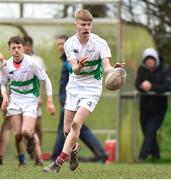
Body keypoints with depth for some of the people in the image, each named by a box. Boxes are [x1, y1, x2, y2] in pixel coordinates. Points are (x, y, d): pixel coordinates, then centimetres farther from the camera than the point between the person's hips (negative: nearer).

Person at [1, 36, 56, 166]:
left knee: (26, 131, -21)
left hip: (30, 99, -3)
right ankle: (21, 160, 17)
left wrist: (50, 102, -9)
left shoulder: (31, 63, -14)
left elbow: (46, 80, -6)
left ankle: (31, 139, 17)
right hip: (14, 100, 3)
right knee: (17, 134, -4)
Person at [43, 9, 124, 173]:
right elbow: (75, 69, -16)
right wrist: (79, 65, -40)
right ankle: (74, 148, 37)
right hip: (74, 86, 3)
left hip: (92, 87, -3)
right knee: (67, 129, 3)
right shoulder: (70, 44, -6)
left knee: (76, 123, -19)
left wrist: (113, 68, -45)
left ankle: (59, 162, -18)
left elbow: (106, 66, -21)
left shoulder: (100, 43, -13)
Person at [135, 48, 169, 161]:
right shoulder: (142, 69, 1)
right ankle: (155, 155, 27)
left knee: (150, 131, -15)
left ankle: (142, 157, -19)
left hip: (158, 107, -4)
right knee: (147, 132, 10)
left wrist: (151, 87, -28)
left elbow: (166, 87, -19)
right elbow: (137, 85, -6)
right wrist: (142, 86, -29)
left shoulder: (164, 70, -10)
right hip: (145, 107, 4)